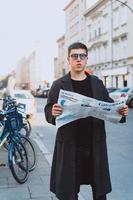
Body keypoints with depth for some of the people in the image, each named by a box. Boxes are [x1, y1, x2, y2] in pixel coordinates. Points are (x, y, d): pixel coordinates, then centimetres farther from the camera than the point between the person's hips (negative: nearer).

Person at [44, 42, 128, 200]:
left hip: (96, 146, 2)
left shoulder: (97, 83, 7)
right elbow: (48, 112, -4)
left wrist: (121, 112, -13)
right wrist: (53, 113, -27)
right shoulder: (59, 85, -1)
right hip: (69, 147, -2)